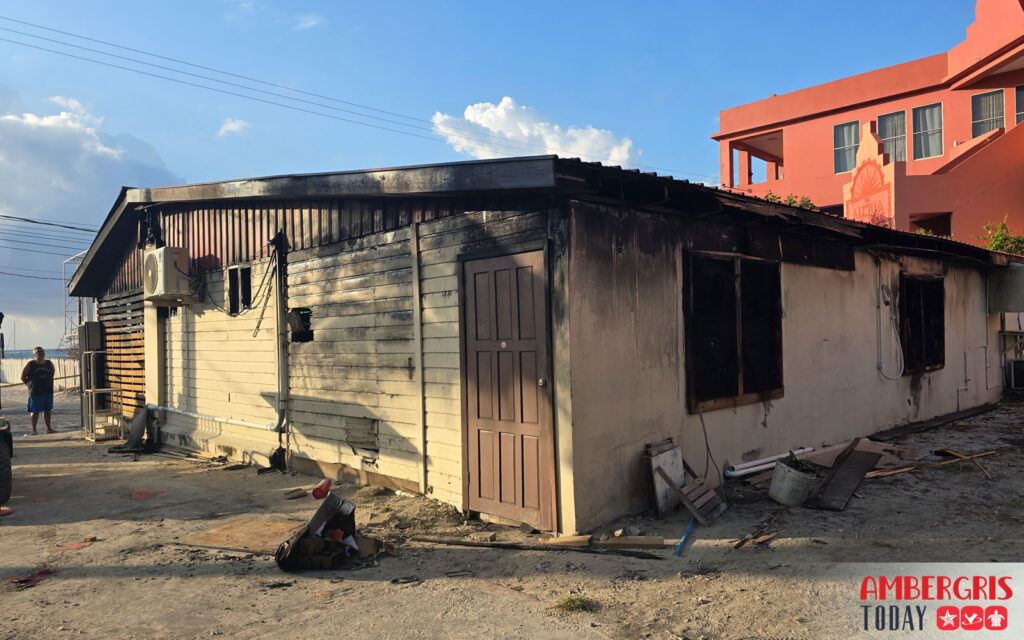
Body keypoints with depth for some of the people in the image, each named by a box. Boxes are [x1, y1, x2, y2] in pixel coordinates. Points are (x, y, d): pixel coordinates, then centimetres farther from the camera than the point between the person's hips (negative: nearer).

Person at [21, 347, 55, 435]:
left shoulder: (49, 364, 6)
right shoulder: (30, 364, -3)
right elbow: (23, 377, 3)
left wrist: (48, 384, 11)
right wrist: (30, 385, 2)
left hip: (48, 391, 3)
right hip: (35, 392, -3)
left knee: (47, 410, 10)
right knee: (35, 411, 0)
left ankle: (48, 428, 19)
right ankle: (33, 430, 9)